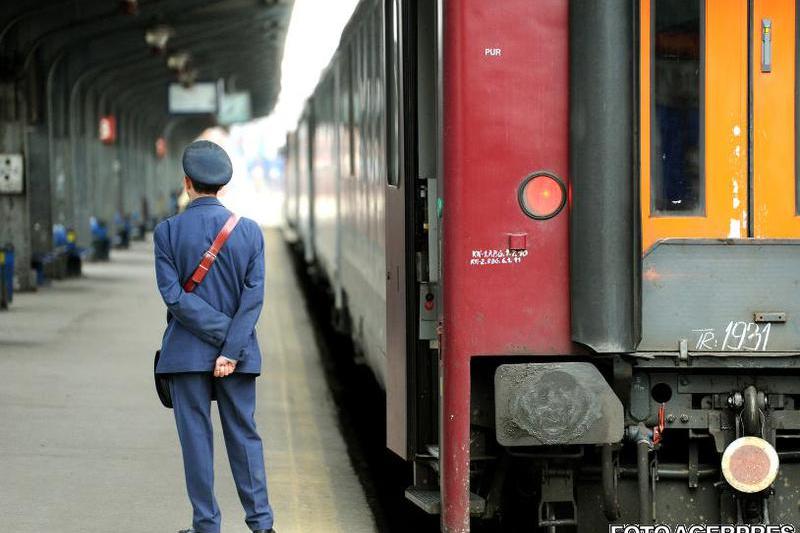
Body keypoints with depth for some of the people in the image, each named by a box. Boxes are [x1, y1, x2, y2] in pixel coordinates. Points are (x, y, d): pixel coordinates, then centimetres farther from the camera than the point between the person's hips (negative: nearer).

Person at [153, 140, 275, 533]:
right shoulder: (249, 231, -1)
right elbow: (254, 297, -7)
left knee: (196, 438, 4)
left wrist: (223, 334, -10)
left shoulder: (167, 231, -6)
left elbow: (174, 295, -12)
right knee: (244, 435, 9)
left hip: (187, 352, -2)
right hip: (239, 353, 2)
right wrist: (231, 349, -9)